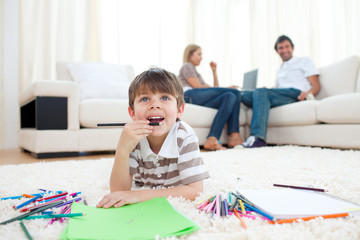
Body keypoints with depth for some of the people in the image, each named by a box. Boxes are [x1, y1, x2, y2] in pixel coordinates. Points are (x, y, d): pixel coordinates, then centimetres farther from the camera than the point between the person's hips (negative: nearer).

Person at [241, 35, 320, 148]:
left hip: (296, 93, -5)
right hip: (281, 97, 6)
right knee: (244, 95, -18)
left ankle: (258, 137, -49)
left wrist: (308, 92, -17)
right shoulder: (279, 71, 37)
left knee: (261, 92, -33)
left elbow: (316, 85, 6)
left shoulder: (304, 61, 20)